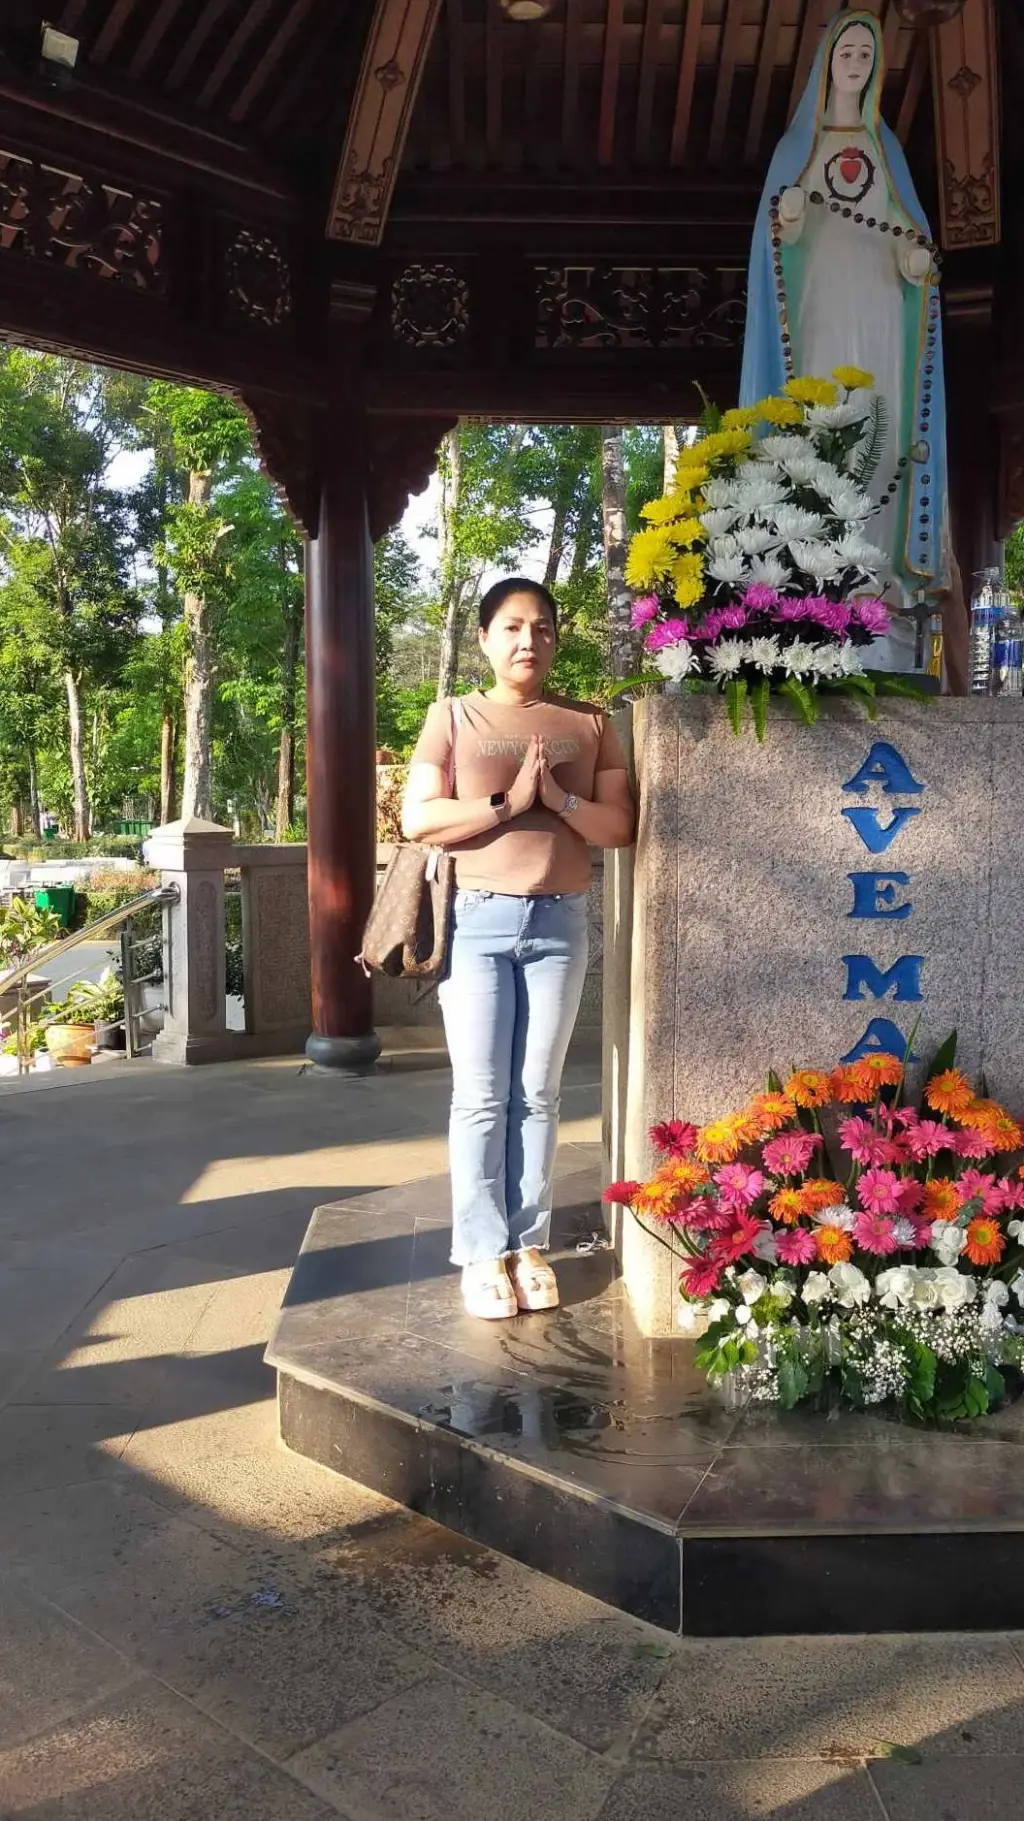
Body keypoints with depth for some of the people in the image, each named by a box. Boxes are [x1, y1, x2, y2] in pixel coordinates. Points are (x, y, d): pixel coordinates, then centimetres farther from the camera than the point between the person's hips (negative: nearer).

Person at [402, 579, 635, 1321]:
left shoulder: (589, 724, 10)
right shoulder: (453, 717, 4)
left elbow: (619, 827, 3)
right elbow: (418, 819, -6)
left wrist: (558, 797, -13)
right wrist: (509, 802, -14)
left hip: (559, 923, 2)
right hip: (476, 920, -2)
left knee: (537, 1094, 7)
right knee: (481, 1095, 0)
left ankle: (529, 1243, 17)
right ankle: (484, 1252, 9)